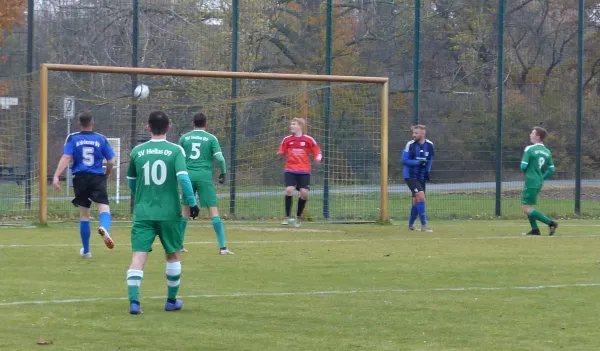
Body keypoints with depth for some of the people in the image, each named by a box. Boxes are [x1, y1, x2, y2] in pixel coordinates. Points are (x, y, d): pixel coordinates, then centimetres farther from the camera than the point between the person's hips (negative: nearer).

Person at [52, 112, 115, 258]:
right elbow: (111, 162, 6)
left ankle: (86, 250, 23)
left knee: (84, 214, 14)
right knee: (104, 207, -12)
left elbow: (66, 158, -11)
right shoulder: (101, 139, 5)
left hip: (80, 179, 1)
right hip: (97, 178, -1)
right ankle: (104, 228, -49)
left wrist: (56, 176, -17)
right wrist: (106, 175, 25)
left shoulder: (72, 139, 3)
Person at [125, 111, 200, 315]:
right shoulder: (175, 151, -4)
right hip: (169, 213, -1)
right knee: (173, 256, 17)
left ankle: (133, 301, -21)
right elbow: (183, 177, -17)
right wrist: (192, 203, -9)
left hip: (143, 213, 1)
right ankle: (171, 301, 26)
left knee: (138, 256, -5)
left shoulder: (137, 151, 5)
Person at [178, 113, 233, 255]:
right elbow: (220, 158, -7)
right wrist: (223, 172, 9)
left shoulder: (184, 138, 8)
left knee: (185, 210, 16)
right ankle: (222, 247, -11)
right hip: (205, 176, -3)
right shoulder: (211, 138, 1)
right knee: (213, 210, -4)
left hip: (188, 175, 3)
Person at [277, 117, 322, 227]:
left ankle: (298, 217, 14)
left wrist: (318, 158, -17)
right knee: (289, 190, -19)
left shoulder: (308, 140, -1)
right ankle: (287, 217, -10)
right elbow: (282, 154, 11)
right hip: (290, 170, 0)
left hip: (304, 171, 0)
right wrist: (281, 154, -12)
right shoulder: (287, 140, 5)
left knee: (304, 193, -8)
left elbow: (318, 152, 5)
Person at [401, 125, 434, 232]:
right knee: (421, 196, -19)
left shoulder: (429, 145, 1)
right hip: (410, 176, -5)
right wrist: (417, 163, -23)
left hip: (421, 177, 5)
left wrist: (427, 171, 4)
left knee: (416, 201, 11)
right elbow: (404, 160, -11)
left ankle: (411, 224, 28)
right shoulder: (410, 145, -11)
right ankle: (423, 225, -17)